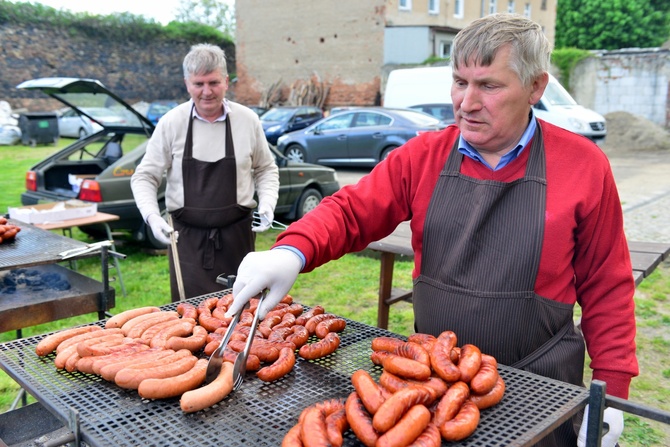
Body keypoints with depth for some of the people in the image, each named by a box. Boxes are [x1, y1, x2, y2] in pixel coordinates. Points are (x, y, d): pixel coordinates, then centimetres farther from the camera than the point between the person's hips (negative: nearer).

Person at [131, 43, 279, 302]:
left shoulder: (247, 120, 1)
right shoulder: (171, 123, -2)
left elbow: (266, 169, 14)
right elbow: (144, 176, 3)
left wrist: (267, 203, -4)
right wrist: (152, 216, -13)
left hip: (236, 233, 1)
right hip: (187, 236, 0)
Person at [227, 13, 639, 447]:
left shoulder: (584, 165, -9)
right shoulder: (423, 156, -4)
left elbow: (606, 288, -4)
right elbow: (350, 212, -7)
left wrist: (611, 391, -5)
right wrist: (291, 252, -27)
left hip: (538, 393, -2)